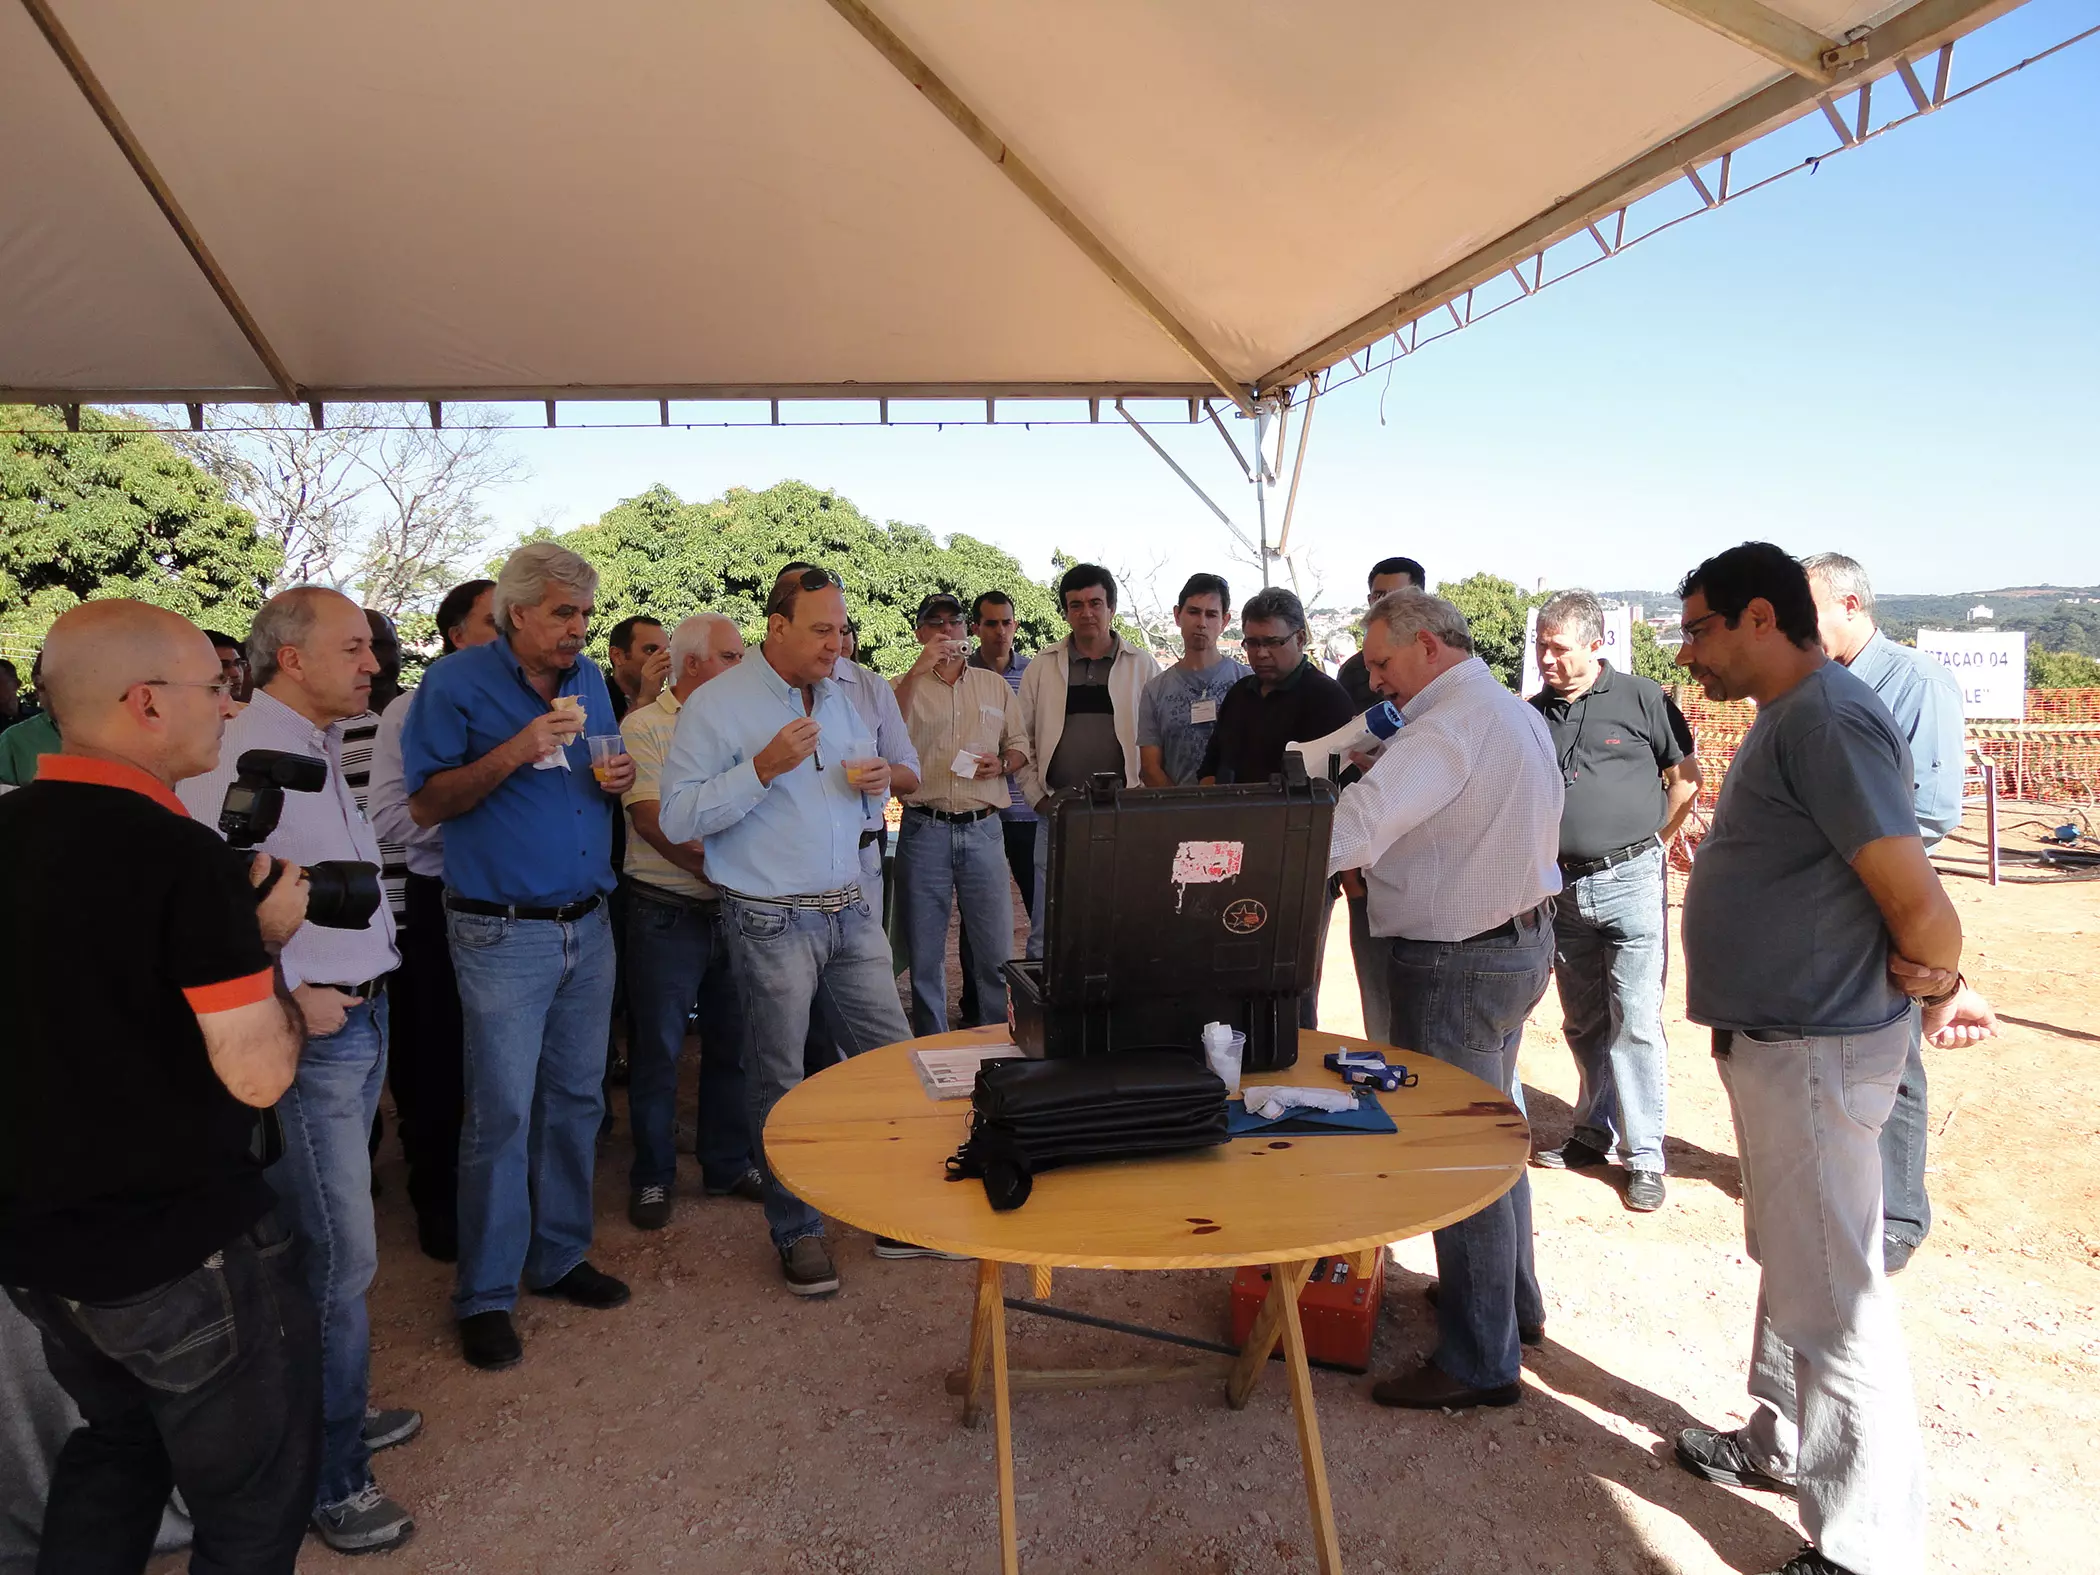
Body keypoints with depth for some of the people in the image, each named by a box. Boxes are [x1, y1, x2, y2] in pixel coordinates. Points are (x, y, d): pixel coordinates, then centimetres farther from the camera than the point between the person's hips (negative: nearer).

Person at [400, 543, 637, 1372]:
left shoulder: (588, 679, 10)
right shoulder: (457, 682, -7)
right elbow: (426, 803, -11)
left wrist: (617, 777, -3)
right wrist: (517, 751, -22)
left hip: (587, 925, 6)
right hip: (503, 931, -6)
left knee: (575, 1099, 13)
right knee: (502, 1112, -1)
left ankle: (559, 1257, 28)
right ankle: (485, 1295, 14)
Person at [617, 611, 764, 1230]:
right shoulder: (645, 726, -6)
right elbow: (652, 819, -14)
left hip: (732, 909, 5)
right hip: (667, 915, -5)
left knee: (732, 1041, 12)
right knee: (658, 1048, 5)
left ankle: (728, 1162, 28)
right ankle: (652, 1176, 21)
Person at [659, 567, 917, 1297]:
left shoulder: (840, 698, 12)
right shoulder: (716, 705, -9)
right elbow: (676, 818, -14)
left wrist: (876, 783, -1)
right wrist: (764, 767, -23)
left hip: (851, 912, 6)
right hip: (771, 922, -5)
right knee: (779, 1081, 6)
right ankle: (798, 1230, 22)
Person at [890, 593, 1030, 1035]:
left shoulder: (995, 685, 13)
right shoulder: (908, 686, 5)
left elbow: (1020, 747, 18)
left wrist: (1002, 764, -4)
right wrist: (918, 671, -23)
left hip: (982, 829, 1)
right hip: (924, 831, -1)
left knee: (996, 951, 2)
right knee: (925, 953, 7)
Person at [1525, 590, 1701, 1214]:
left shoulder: (1641, 698, -2)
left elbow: (1685, 779, 3)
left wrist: (1652, 846, 2)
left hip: (1630, 882, -4)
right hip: (1563, 887, 4)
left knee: (1635, 1023, -2)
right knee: (1583, 1023, 15)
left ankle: (1644, 1155, 7)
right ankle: (1595, 1131, 30)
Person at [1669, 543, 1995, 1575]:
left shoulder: (1828, 722, -21)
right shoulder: (1788, 718, 12)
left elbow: (1915, 896, -24)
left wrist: (1934, 984, -7)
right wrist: (1934, 981, 11)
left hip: (1818, 1052, -11)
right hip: (1777, 1039, 11)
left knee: (1832, 1297, -1)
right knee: (1791, 1262, 23)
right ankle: (1784, 1442, 42)